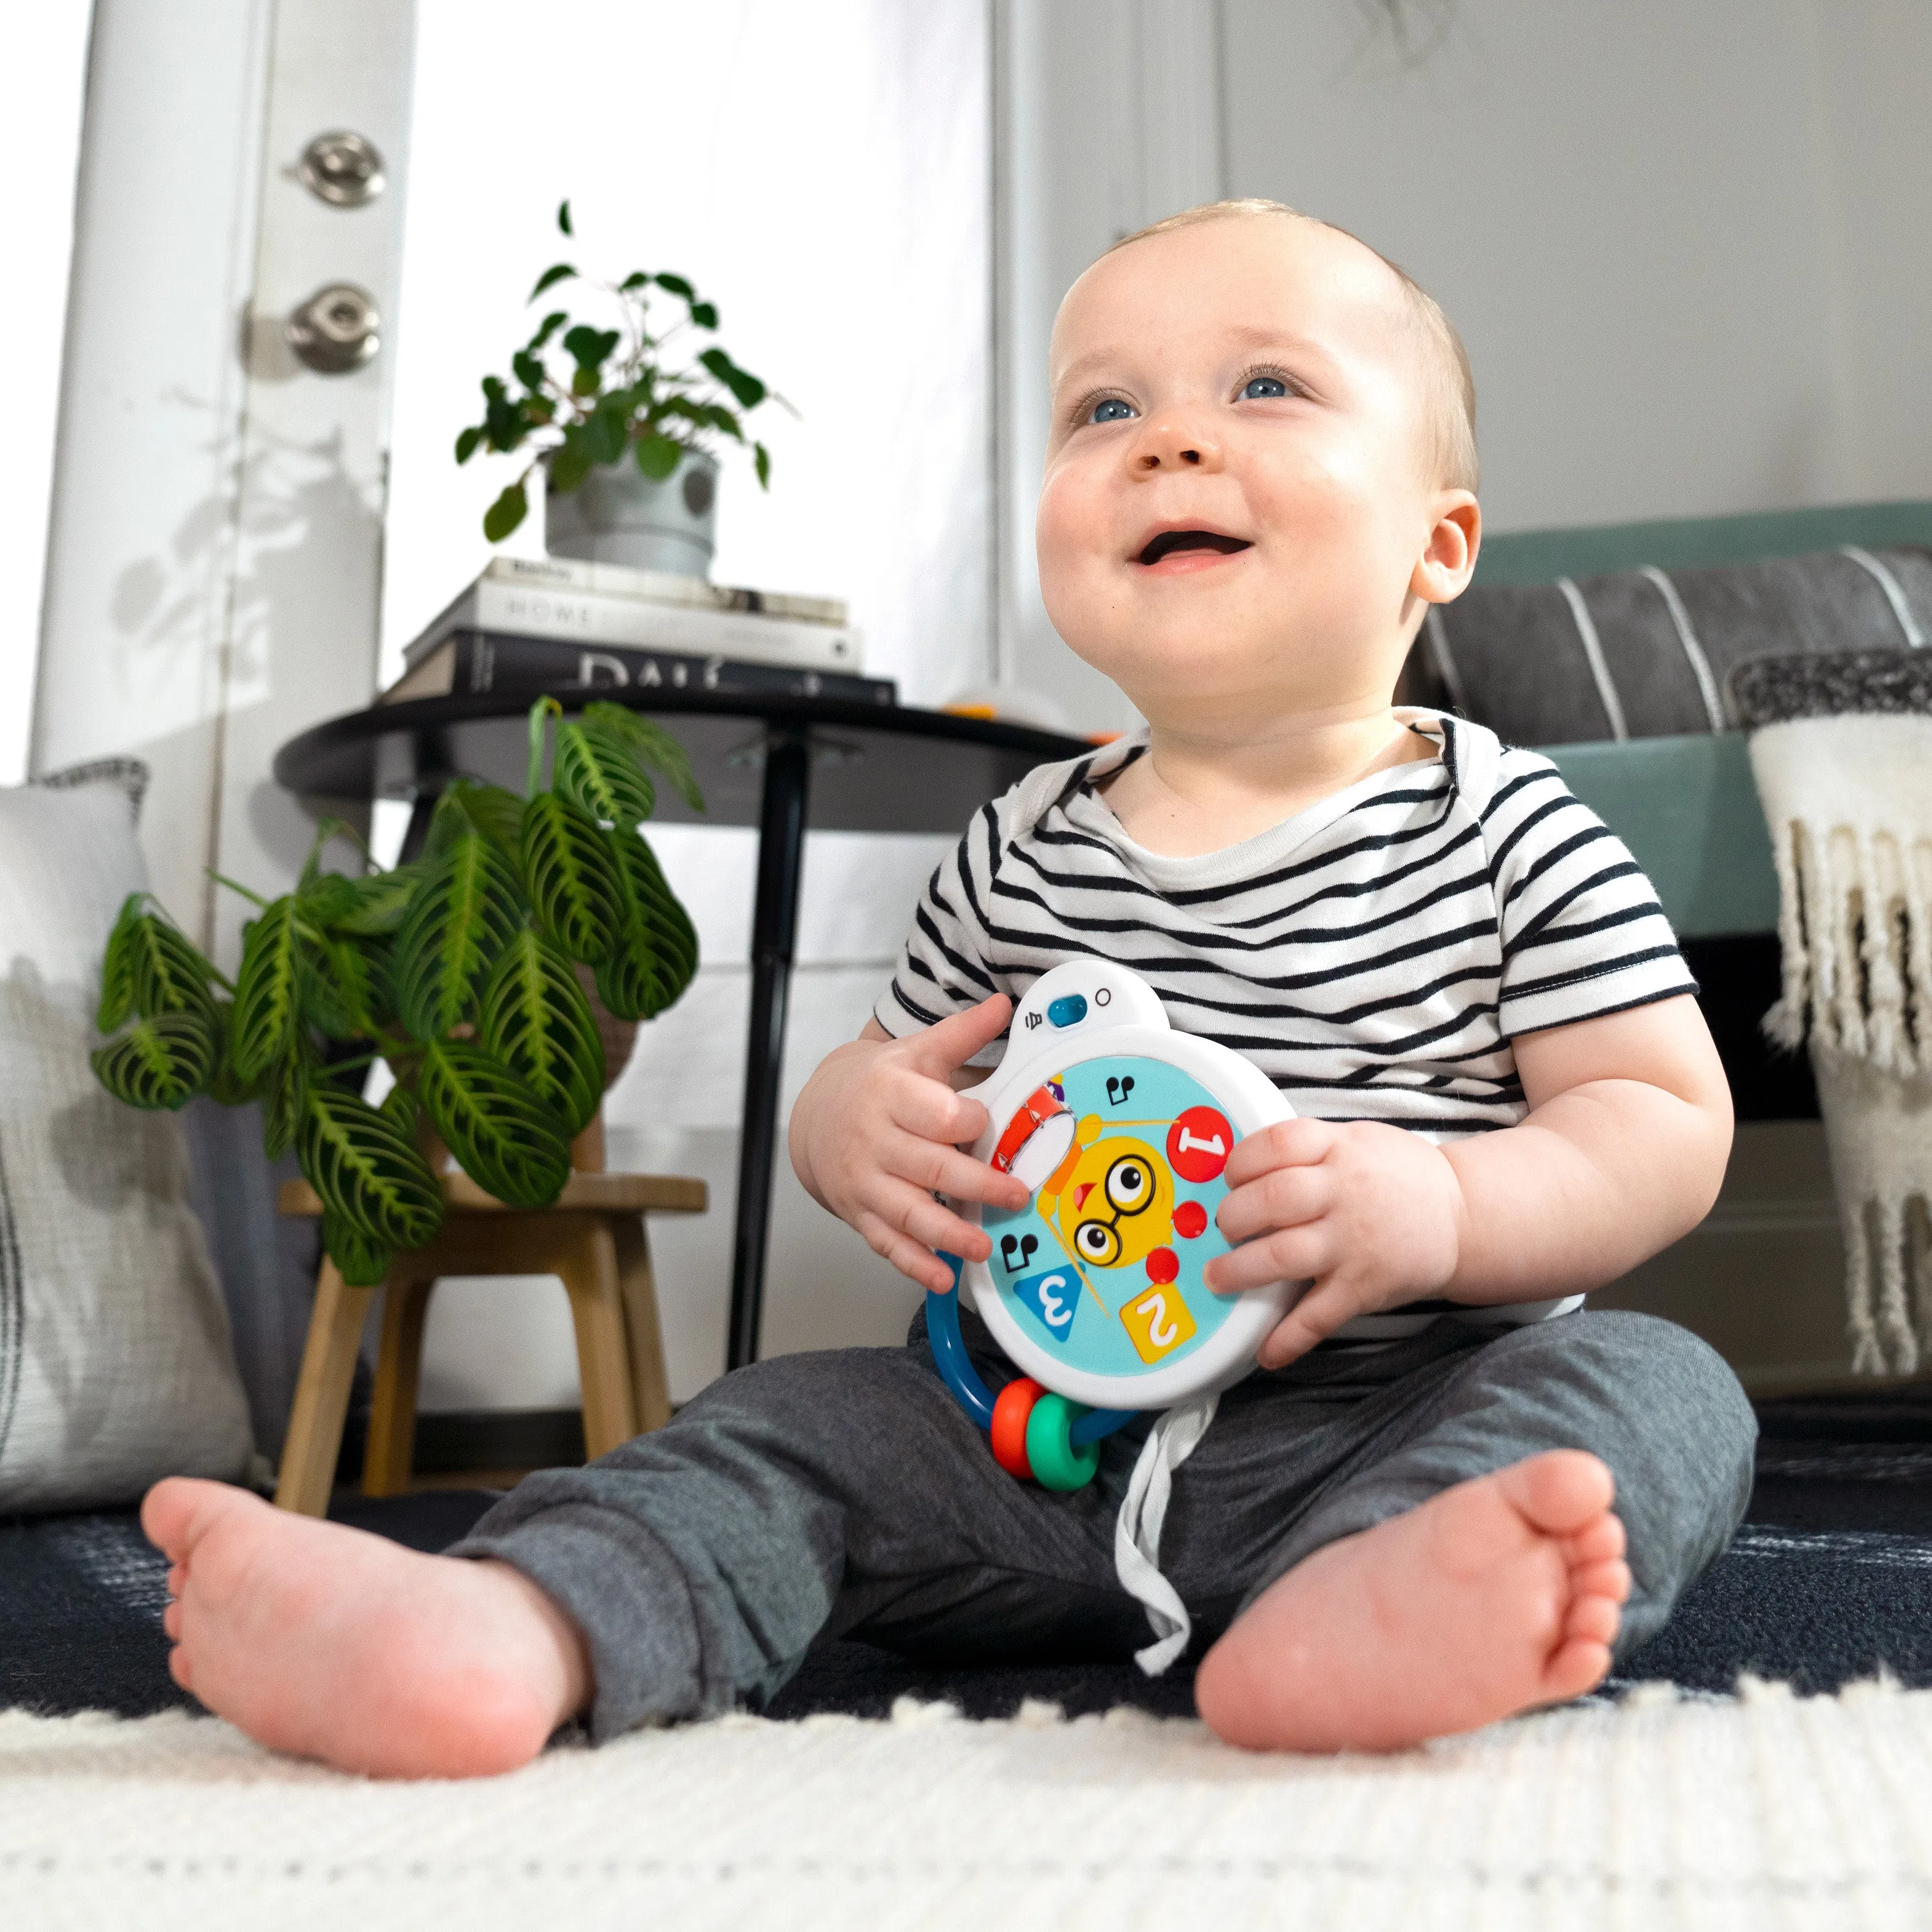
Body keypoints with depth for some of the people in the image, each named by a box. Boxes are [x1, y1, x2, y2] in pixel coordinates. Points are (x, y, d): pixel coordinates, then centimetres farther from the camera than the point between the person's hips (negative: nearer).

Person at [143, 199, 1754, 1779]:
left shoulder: (1505, 832, -3)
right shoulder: (1019, 856, 7)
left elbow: (1669, 1125, -5)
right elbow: (885, 1084, 17)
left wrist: (1445, 1208, -25)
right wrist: (855, 1124, -9)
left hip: (1374, 1421, -2)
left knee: (1655, 1385, -27)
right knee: (786, 1426, -11)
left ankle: (1373, 1605, -55)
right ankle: (508, 1630, -35)